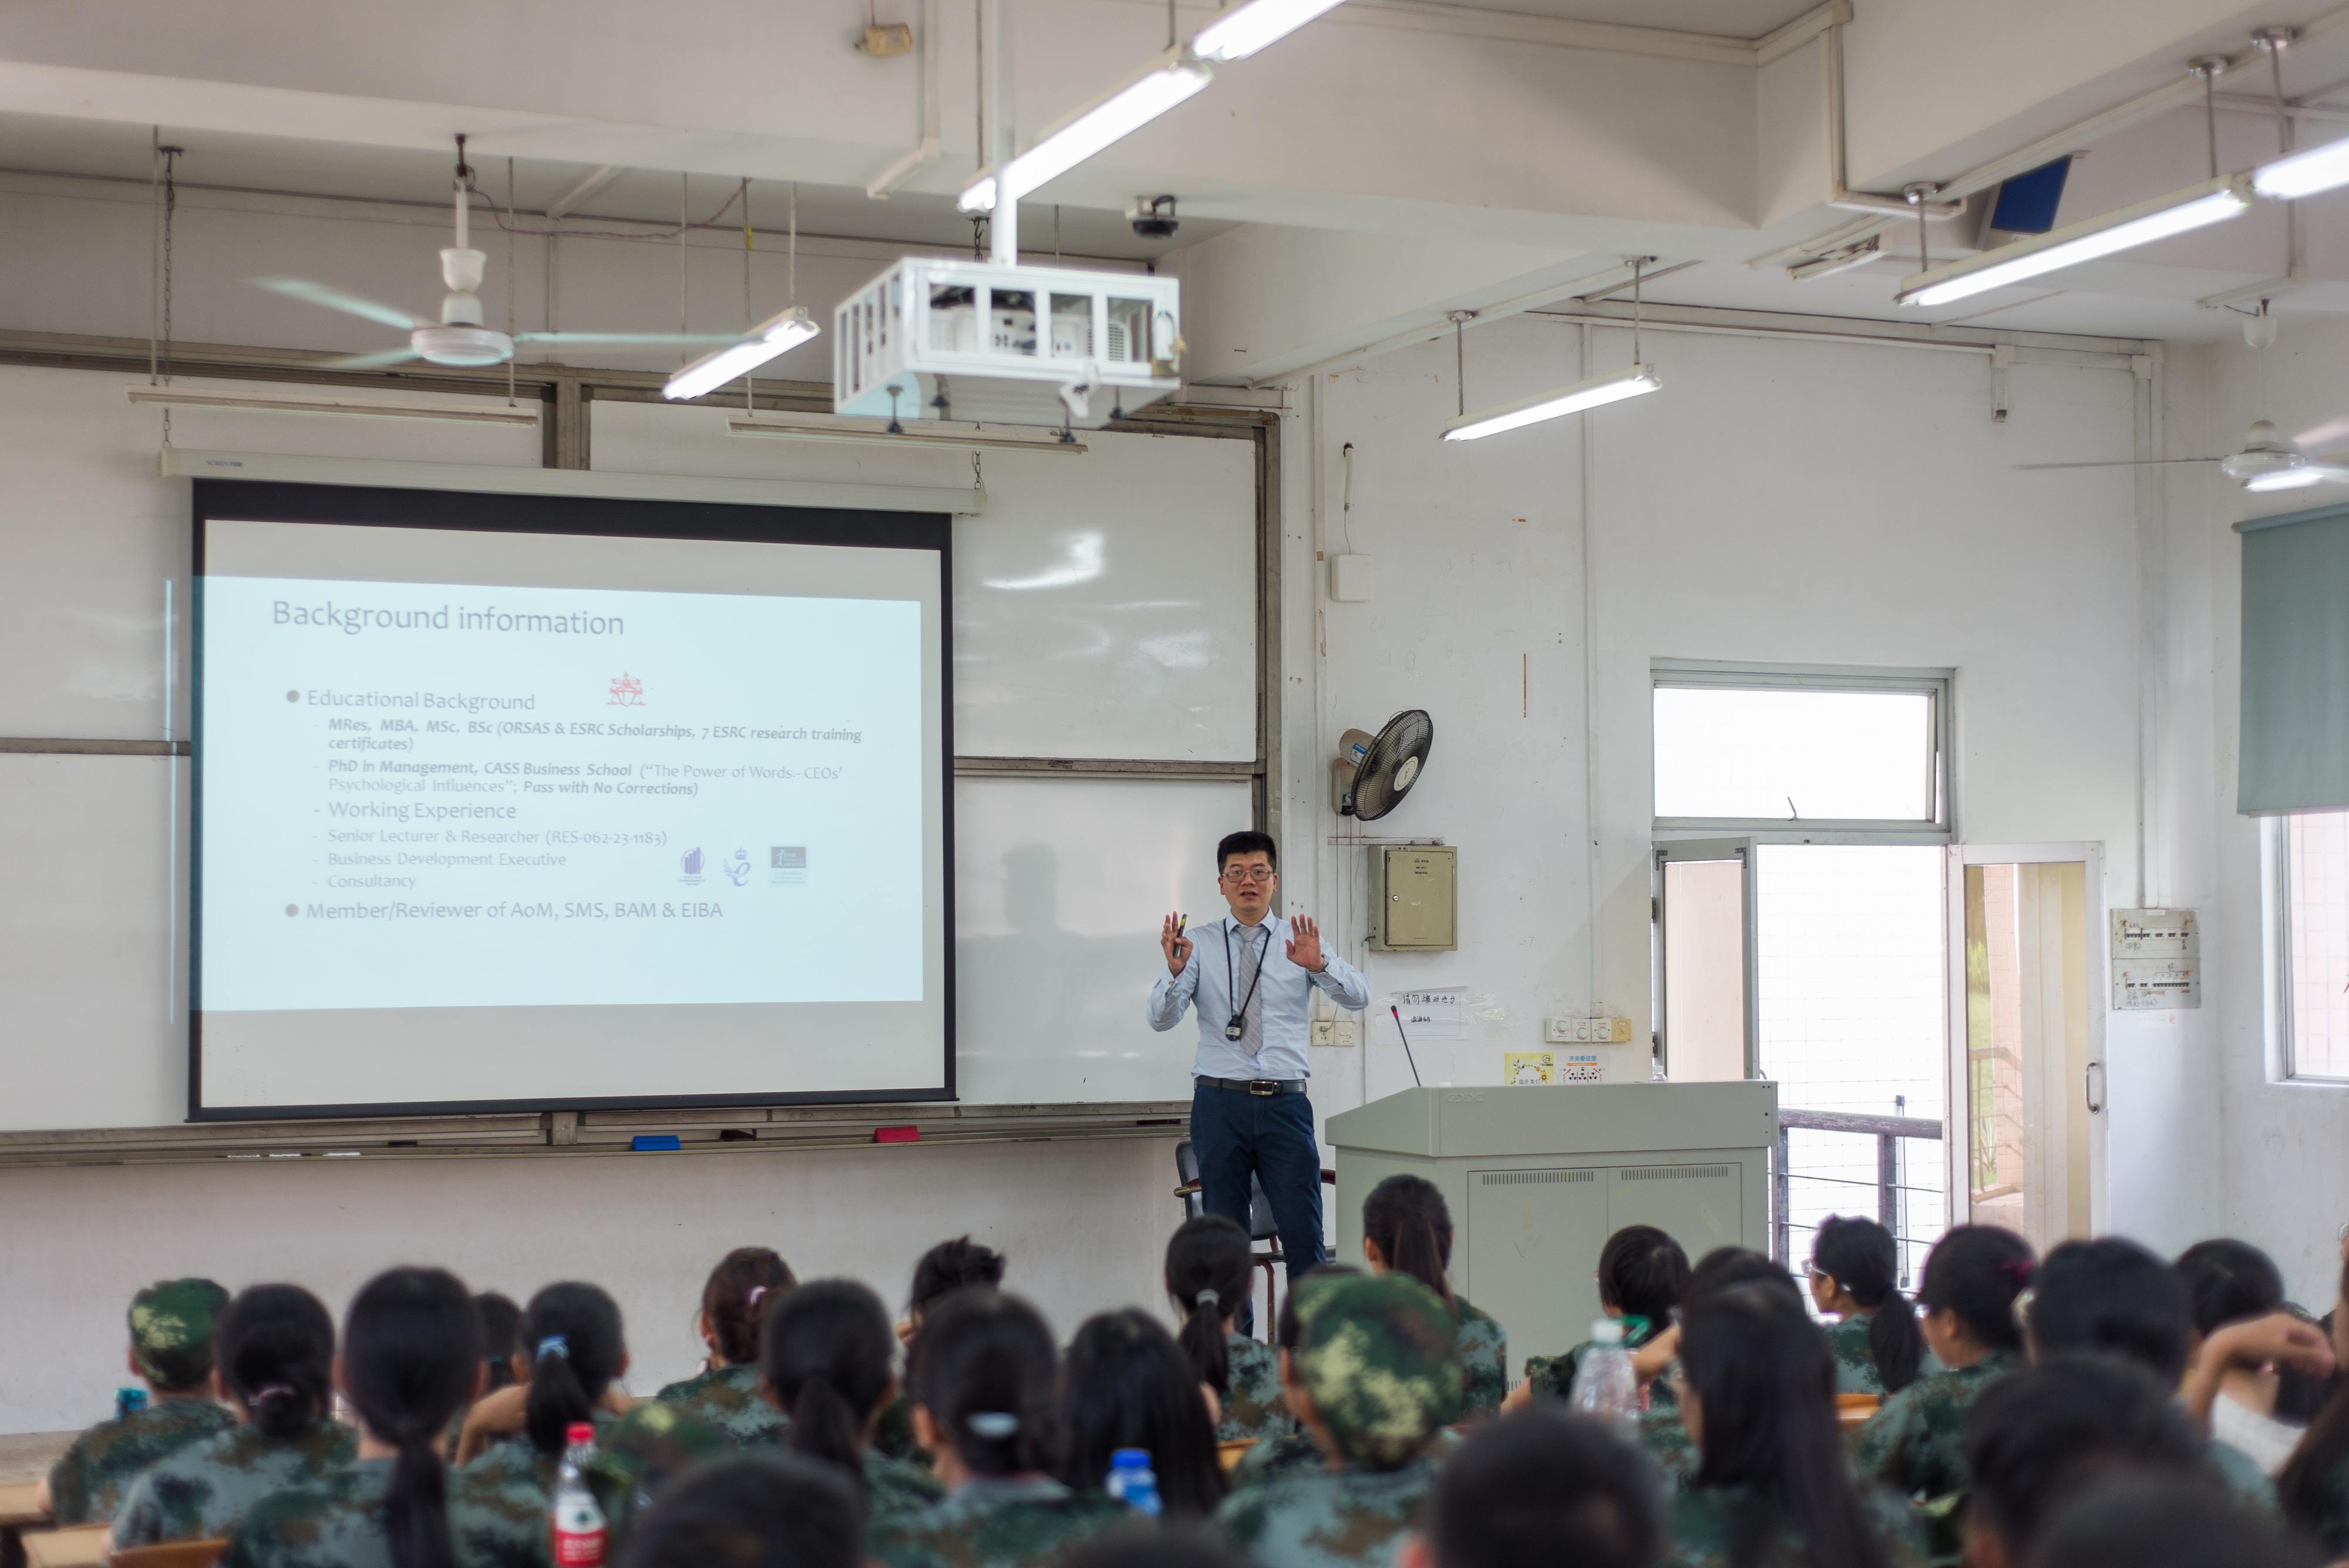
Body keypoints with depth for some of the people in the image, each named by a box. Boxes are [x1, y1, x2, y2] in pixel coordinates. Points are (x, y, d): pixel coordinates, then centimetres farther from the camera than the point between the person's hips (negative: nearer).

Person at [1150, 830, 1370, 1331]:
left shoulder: (1300, 941, 7)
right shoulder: (1200, 945, 6)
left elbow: (1358, 996, -7)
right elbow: (1161, 1019, -4)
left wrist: (1319, 964, -27)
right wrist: (1175, 971, -23)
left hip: (1285, 1102, 0)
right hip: (1220, 1102, 0)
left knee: (1304, 1233, -4)